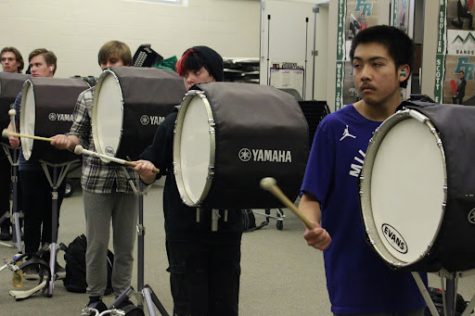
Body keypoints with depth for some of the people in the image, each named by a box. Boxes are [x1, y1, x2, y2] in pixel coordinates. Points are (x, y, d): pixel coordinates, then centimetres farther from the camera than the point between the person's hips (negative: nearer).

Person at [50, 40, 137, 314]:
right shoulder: (88, 97, 4)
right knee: (97, 242, 6)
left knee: (125, 243, 10)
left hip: (128, 178, 0)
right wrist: (68, 140, -16)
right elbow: (79, 135, 5)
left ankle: (122, 294, 25)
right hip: (96, 179, 0)